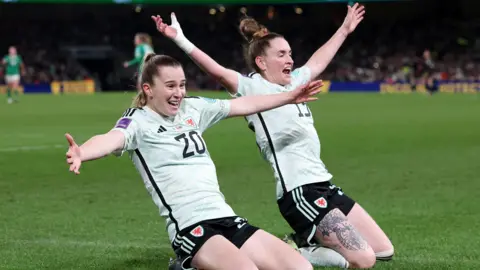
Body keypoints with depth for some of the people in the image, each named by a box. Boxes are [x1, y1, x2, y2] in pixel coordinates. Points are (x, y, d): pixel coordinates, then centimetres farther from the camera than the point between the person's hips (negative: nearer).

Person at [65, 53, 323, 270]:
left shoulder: (193, 108, 15)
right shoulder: (138, 120, -5)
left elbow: (244, 105, 27)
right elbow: (112, 139, -27)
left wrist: (290, 97, 34)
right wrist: (81, 153, -49)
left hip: (227, 219, 8)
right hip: (190, 227, -8)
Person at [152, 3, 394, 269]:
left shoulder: (294, 82, 15)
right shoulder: (254, 88, -8)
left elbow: (318, 61, 33)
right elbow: (218, 72, -23)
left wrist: (345, 29, 43)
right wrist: (181, 41, -36)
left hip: (324, 185, 9)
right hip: (299, 192, -9)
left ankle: (305, 246, 15)